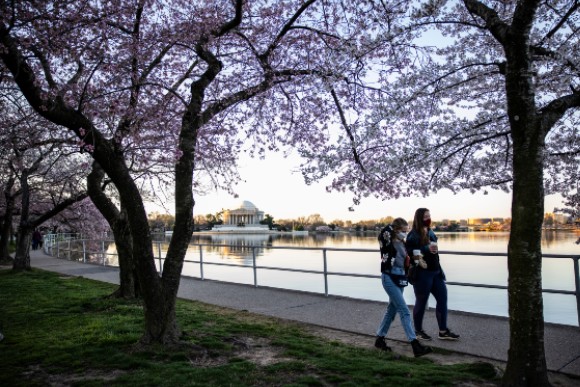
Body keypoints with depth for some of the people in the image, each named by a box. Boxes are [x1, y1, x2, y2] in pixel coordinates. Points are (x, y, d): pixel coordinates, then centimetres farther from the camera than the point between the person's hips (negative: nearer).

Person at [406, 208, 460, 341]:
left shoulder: (430, 232, 11)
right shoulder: (413, 235, -13)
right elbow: (409, 253, -22)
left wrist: (439, 269, 17)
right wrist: (427, 249, -29)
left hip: (435, 271, 8)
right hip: (422, 273, -8)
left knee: (442, 298, 8)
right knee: (421, 302, 4)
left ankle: (443, 331, 18)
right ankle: (418, 331, 20)